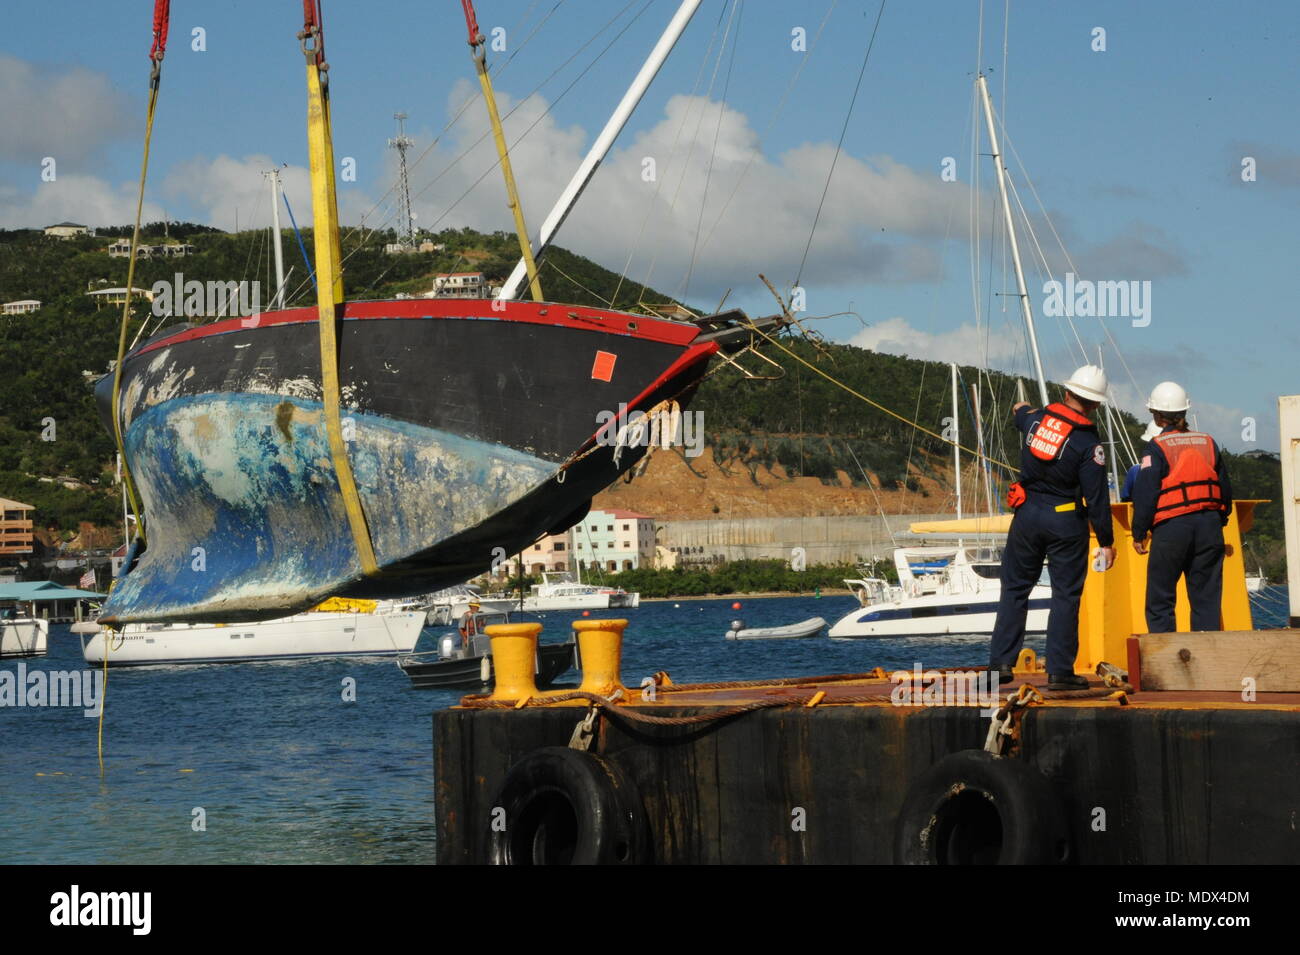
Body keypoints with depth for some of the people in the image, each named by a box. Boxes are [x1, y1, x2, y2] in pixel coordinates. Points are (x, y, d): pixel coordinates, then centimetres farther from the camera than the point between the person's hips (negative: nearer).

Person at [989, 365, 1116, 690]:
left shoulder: (1035, 419, 0)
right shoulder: (1088, 443, -14)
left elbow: (1020, 413, 28)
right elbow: (1097, 498, -13)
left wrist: (1021, 408, 53)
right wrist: (1106, 542, -6)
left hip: (1027, 514, 4)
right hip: (1066, 523, -4)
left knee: (1015, 589, 12)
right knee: (1065, 595, 2)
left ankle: (1000, 662, 8)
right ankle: (1059, 672, -1)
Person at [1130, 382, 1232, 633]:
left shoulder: (1156, 448, -6)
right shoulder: (1208, 443, 10)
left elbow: (1145, 494, -9)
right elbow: (1225, 488, 15)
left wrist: (1139, 533, -1)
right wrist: (1220, 520, 27)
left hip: (1171, 528, -5)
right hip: (1209, 526, 5)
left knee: (1159, 601, 2)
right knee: (1206, 598, 8)